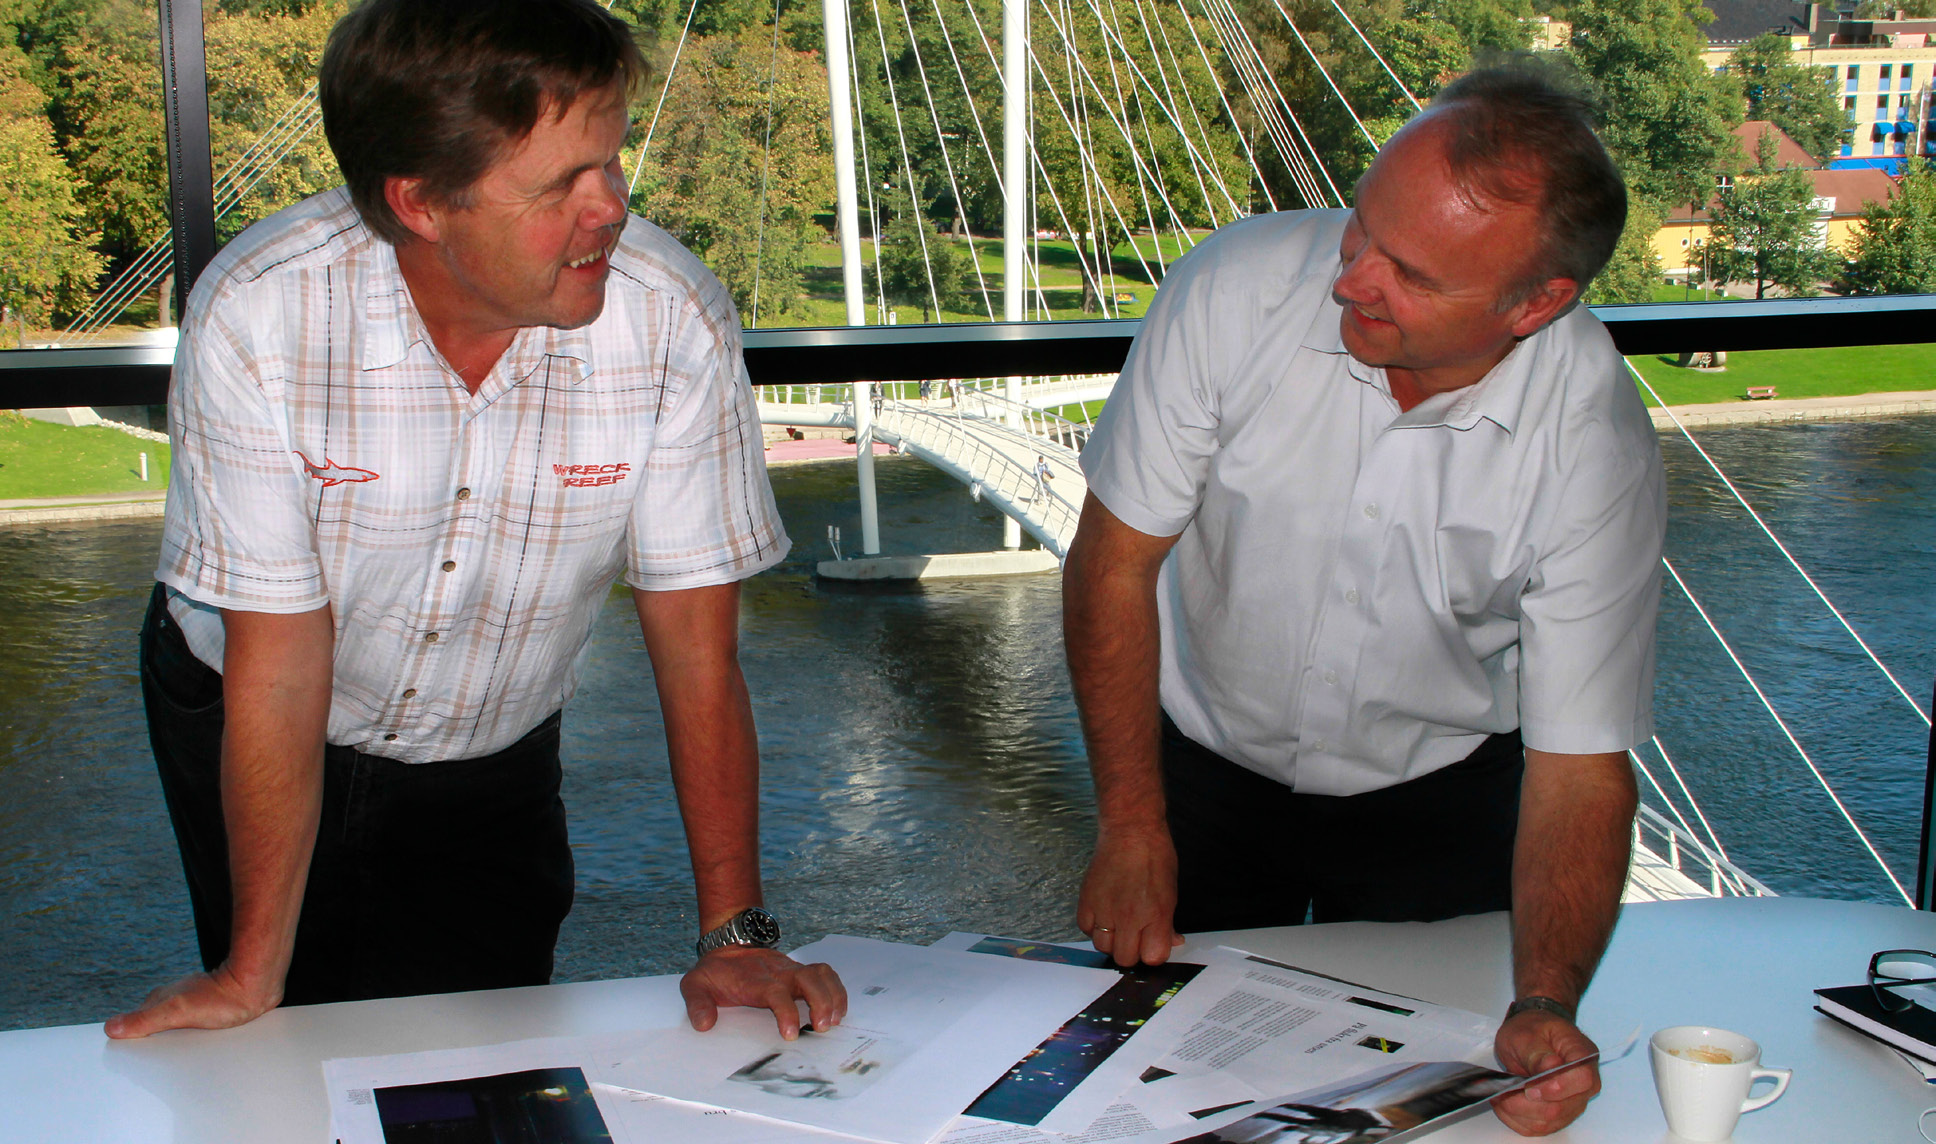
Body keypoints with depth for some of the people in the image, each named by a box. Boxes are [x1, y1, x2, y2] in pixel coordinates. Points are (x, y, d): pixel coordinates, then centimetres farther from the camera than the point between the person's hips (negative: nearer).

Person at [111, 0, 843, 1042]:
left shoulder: (674, 319, -28)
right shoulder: (258, 317, -31)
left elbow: (698, 655, -21)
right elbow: (279, 671, -24)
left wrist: (736, 933, -23)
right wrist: (252, 974, -19)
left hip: (491, 760, 1)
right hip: (237, 734, -1)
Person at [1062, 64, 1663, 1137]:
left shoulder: (1597, 446, -26)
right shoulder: (1234, 289, -28)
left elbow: (1580, 766, -20)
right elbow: (1117, 557, -16)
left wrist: (1546, 1005, -34)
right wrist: (1132, 830, -17)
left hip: (1440, 797, 0)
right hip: (1207, 762, 1)